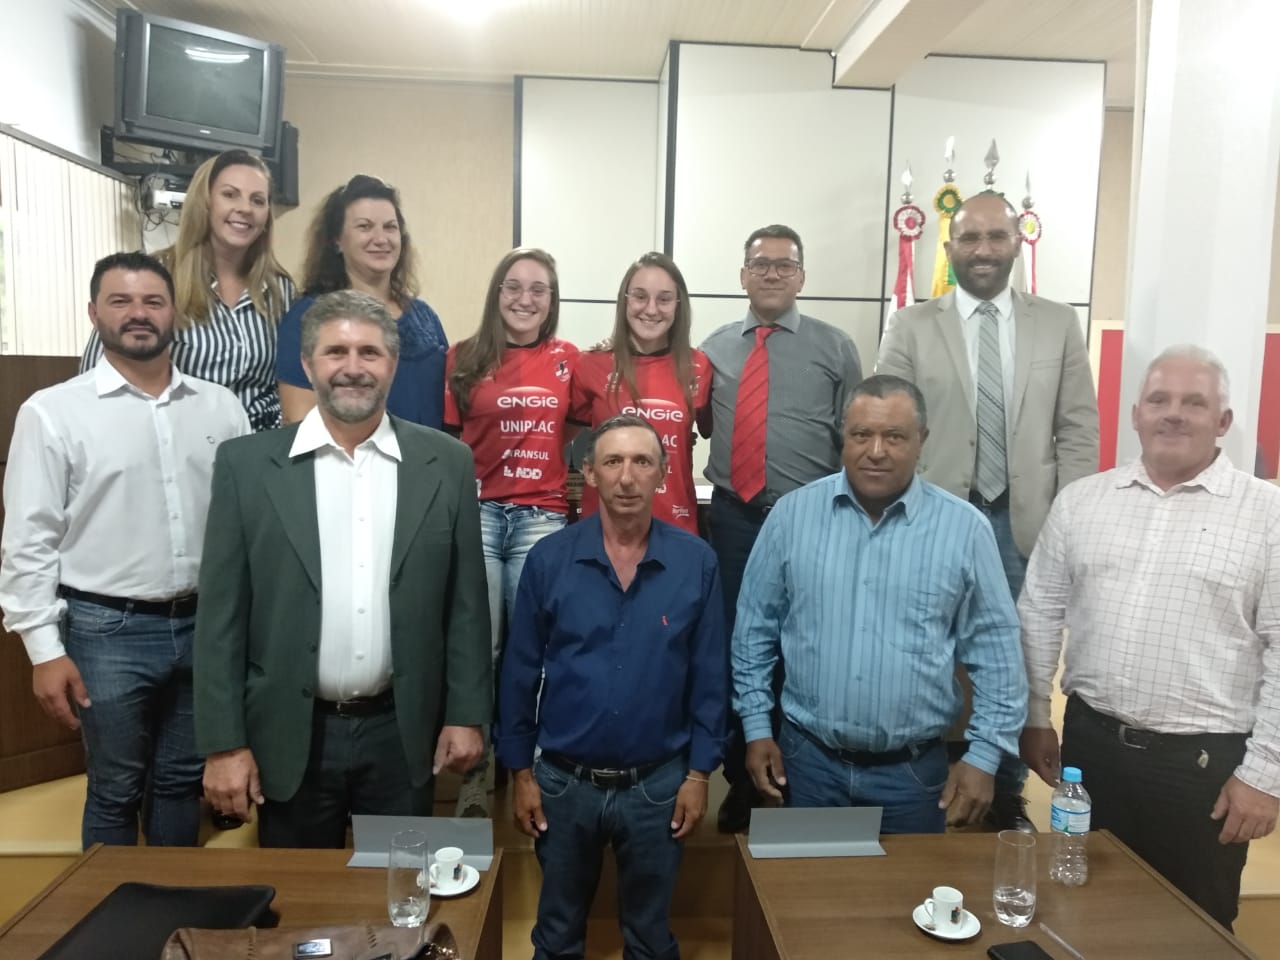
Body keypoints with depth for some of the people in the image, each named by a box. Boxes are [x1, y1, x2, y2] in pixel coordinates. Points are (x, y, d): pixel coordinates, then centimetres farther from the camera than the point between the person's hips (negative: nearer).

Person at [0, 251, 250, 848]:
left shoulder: (220, 406, 3)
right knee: (115, 790, 12)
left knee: (182, 780, 18)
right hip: (108, 630, -3)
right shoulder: (52, 413, -5)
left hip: (205, 623, 3)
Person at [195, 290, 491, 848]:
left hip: (402, 732, 1)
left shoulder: (446, 463, -2)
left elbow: (465, 601, 1)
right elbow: (222, 615, -3)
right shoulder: (247, 464, -4)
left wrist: (466, 715, 0)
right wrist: (224, 742, -5)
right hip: (290, 735, 0)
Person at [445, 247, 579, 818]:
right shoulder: (465, 359, 4)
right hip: (476, 512, -1)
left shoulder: (567, 359, 7)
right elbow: (443, 438, 4)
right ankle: (473, 774, 18)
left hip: (543, 516, 1)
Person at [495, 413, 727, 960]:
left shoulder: (696, 562, -8)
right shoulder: (548, 558, -8)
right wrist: (520, 772, -1)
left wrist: (699, 773, -3)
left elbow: (709, 678, -2)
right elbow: (520, 673, -2)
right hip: (563, 782, 1)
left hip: (658, 784, 0)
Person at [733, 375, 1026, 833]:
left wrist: (983, 755, -3)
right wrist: (757, 727, 1)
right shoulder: (792, 514, -5)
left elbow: (995, 651, 0)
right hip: (807, 759, 1)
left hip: (913, 770, 0)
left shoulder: (965, 528, -6)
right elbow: (755, 629, 3)